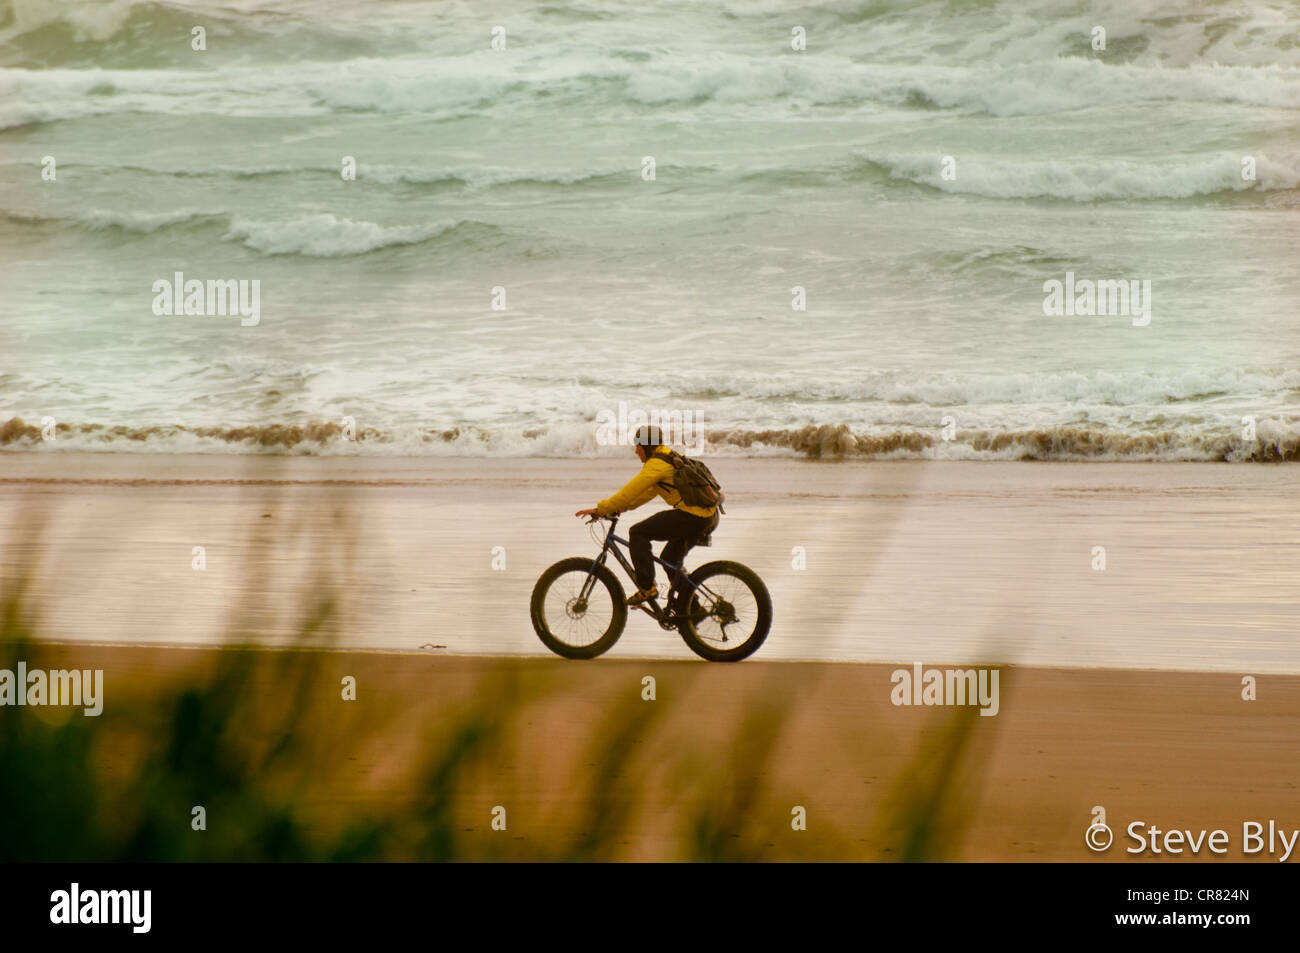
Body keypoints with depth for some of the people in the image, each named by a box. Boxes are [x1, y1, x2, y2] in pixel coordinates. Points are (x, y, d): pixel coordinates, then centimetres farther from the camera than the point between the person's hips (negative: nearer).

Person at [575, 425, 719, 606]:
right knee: (670, 559, 25)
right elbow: (649, 491, 29)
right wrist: (623, 506, 23)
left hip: (691, 516, -10)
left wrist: (600, 509, -7)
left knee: (638, 533, -2)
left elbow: (631, 491, -13)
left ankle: (646, 588, -5)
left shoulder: (656, 464, -10)